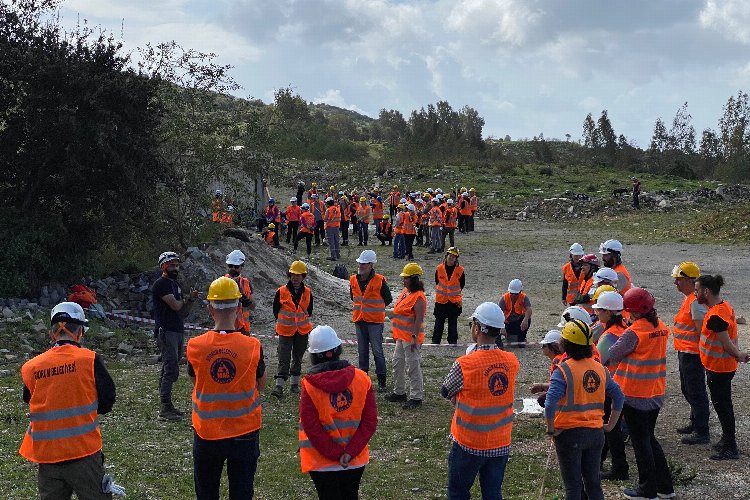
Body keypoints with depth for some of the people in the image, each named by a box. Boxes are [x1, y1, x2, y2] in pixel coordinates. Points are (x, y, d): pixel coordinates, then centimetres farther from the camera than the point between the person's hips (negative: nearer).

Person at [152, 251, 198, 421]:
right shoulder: (161, 284, -10)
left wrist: (191, 300, -1)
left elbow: (184, 312, 18)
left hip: (178, 331, 9)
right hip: (166, 332, -9)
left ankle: (167, 406, 16)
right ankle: (165, 409, -8)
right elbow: (175, 306, -19)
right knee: (171, 370, -11)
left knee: (168, 370, 11)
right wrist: (185, 299, 3)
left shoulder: (175, 284, 19)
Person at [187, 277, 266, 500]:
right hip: (244, 433, -1)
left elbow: (195, 381, 4)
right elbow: (260, 385, 1)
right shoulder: (253, 347, -15)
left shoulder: (195, 347, -13)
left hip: (206, 433, 1)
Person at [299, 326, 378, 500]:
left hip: (322, 463, -3)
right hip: (357, 460, 3)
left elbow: (311, 428, -16)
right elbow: (370, 422, -9)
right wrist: (350, 452, -11)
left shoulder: (309, 386, -15)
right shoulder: (362, 379, -8)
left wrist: (337, 454, -10)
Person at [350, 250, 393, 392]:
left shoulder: (380, 281, -12)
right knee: (362, 351, 13)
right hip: (359, 320, 5)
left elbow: (388, 299, -1)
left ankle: (381, 380, 5)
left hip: (375, 321, -5)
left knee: (377, 351, -2)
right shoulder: (353, 280, 3)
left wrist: (374, 309, 4)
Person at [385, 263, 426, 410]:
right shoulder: (405, 292, 11)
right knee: (398, 364, 19)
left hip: (411, 338, -10)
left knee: (413, 367, -4)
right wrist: (386, 313, 17)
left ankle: (416, 398, 5)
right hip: (401, 337, 11)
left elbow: (419, 319, -23)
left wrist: (414, 337, -25)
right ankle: (399, 393, 33)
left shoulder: (418, 297, -19)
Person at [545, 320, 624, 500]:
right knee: (593, 481, 16)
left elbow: (550, 405, -25)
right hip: (595, 433, 5)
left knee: (573, 485, 5)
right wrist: (610, 425, 13)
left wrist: (551, 430, -13)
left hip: (570, 433, -5)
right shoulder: (599, 368, 2)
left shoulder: (563, 370, -16)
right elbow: (619, 397, 8)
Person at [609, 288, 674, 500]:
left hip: (635, 395, -7)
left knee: (640, 442, 4)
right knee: (649, 438, 19)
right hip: (656, 394, 7)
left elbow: (610, 356, -15)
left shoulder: (633, 332, -19)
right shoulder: (661, 327, 3)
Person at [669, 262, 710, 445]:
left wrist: (702, 355, -21)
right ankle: (695, 423, 35)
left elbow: (702, 331, -23)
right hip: (685, 353, 11)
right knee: (687, 389, 22)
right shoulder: (689, 298, 12)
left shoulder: (696, 302, -22)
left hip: (692, 354, -11)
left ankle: (702, 432, 2)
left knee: (696, 392, -4)